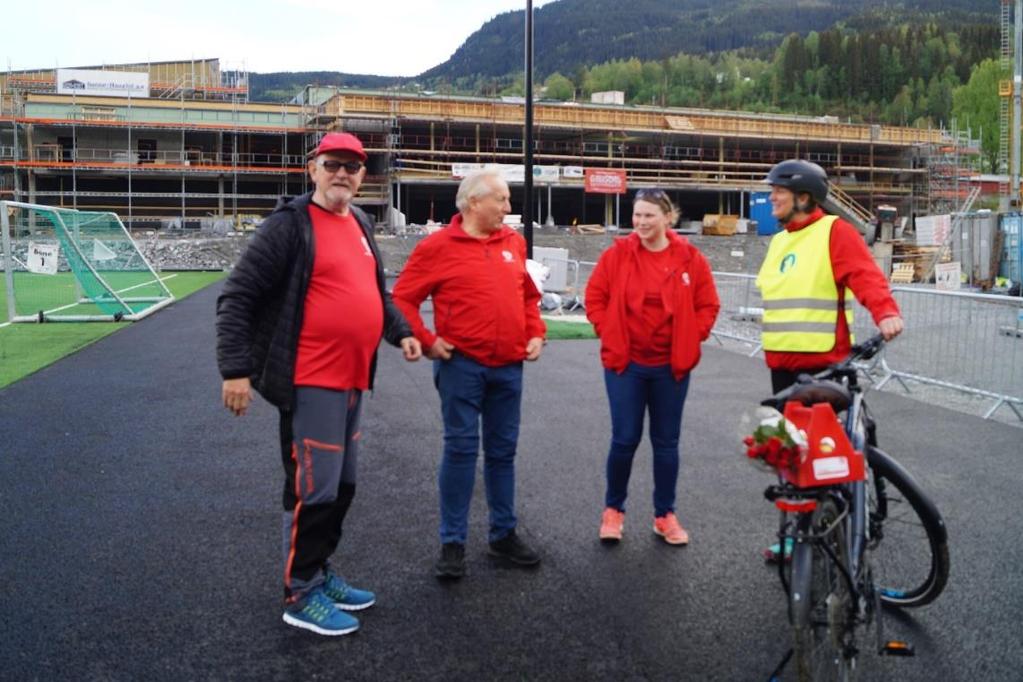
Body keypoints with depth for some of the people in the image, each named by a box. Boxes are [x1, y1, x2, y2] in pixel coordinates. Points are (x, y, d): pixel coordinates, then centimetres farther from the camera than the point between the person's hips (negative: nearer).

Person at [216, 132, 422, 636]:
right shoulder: (291, 224, -11)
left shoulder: (359, 223, 14)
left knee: (340, 485, 17)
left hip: (350, 380, 9)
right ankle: (300, 594, 13)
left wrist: (400, 332, 13)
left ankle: (319, 572, 33)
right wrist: (235, 369, -19)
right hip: (310, 383, -9)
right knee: (313, 489, -3)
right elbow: (237, 297, -14)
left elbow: (376, 291, 27)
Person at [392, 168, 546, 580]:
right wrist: (426, 341, -11)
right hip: (462, 364, -5)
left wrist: (536, 334, 8)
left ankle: (503, 534, 25)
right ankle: (452, 544, 9)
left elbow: (528, 296, 20)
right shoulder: (438, 246, -5)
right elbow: (403, 298, -4)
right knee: (461, 450, -1)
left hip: (509, 365, 5)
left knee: (503, 451, 12)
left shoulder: (513, 242, 11)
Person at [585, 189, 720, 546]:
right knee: (625, 439, 1)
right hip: (625, 363, -1)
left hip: (671, 366, 1)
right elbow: (595, 297, 3)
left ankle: (665, 515, 23)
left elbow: (708, 305, 5)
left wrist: (689, 339, -3)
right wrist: (609, 333, -4)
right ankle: (613, 510, 20)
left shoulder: (690, 258, -2)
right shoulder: (617, 254, -4)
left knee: (667, 441, 10)